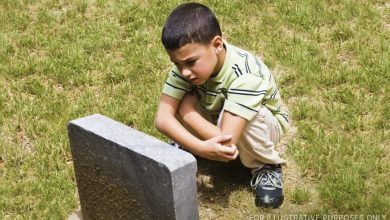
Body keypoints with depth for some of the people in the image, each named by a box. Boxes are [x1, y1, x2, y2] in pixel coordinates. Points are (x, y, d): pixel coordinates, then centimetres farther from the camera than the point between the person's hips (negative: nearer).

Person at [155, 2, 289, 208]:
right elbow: (162, 118, -32)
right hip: (216, 121, 4)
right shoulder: (187, 64, -25)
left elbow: (226, 143, -46)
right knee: (183, 100, -26)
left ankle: (266, 168, -10)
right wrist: (201, 148, -48)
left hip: (265, 126, -4)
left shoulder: (245, 75, -40)